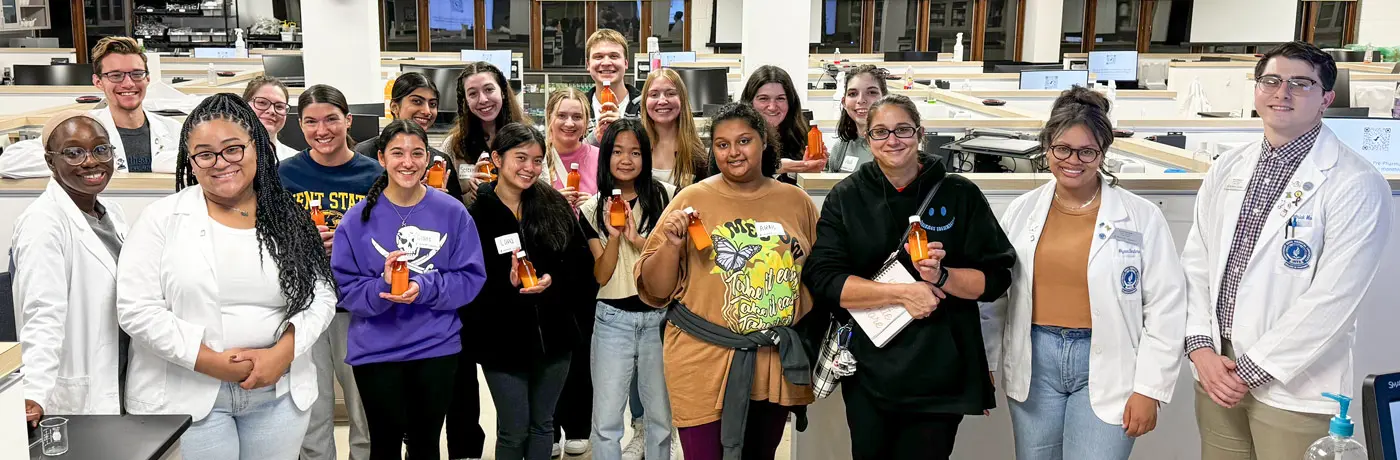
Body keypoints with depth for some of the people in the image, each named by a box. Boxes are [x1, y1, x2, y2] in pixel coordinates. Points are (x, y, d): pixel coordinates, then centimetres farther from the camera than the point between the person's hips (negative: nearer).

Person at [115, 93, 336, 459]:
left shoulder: (289, 220, 4)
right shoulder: (162, 219, -3)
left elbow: (321, 297, 3)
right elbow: (136, 309, -8)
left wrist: (282, 354, -13)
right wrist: (211, 361, -15)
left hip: (279, 392, 2)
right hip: (186, 396, -2)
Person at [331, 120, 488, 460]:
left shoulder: (452, 212, -5)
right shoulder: (359, 218, -5)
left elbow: (471, 278, -6)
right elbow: (344, 286, -5)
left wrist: (424, 288, -22)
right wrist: (382, 288, -25)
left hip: (437, 348, 0)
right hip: (375, 351, 0)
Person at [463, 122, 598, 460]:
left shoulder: (555, 206, 2)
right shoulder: (475, 215, -9)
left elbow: (582, 263, 1)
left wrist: (553, 280, -17)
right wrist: (507, 283, -27)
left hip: (553, 333, 3)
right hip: (503, 339, -3)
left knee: (543, 424, 16)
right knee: (514, 430, 7)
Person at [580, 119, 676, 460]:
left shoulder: (666, 196, -2)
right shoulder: (592, 210, 4)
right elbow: (602, 275, 0)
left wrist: (637, 238, -17)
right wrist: (614, 237, -16)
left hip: (660, 316, -1)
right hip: (613, 320, 1)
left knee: (662, 416, 9)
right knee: (605, 422, 1)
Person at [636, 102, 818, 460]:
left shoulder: (796, 201, 4)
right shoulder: (692, 199, -4)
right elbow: (656, 291, -2)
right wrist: (672, 245, -18)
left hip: (778, 362, 3)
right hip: (704, 364, -3)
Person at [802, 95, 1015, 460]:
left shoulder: (961, 195, 0)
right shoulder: (845, 198, 0)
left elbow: (995, 278, -1)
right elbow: (823, 279, -9)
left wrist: (942, 277, -19)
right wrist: (902, 293, -18)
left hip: (939, 377, 0)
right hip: (868, 376, 1)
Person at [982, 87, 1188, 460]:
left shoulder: (1142, 218, -5)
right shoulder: (1021, 212, 4)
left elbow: (1166, 307, -4)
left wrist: (1150, 388, -6)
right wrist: (983, 364, 10)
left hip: (1105, 368, -3)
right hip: (1035, 363, 3)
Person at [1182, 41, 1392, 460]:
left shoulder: (1357, 185, -11)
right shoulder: (1227, 169, 7)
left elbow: (1332, 298, -16)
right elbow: (1196, 261, 7)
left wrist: (1251, 369, -15)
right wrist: (1200, 346, -5)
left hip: (1293, 387, -5)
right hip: (1215, 369, 5)